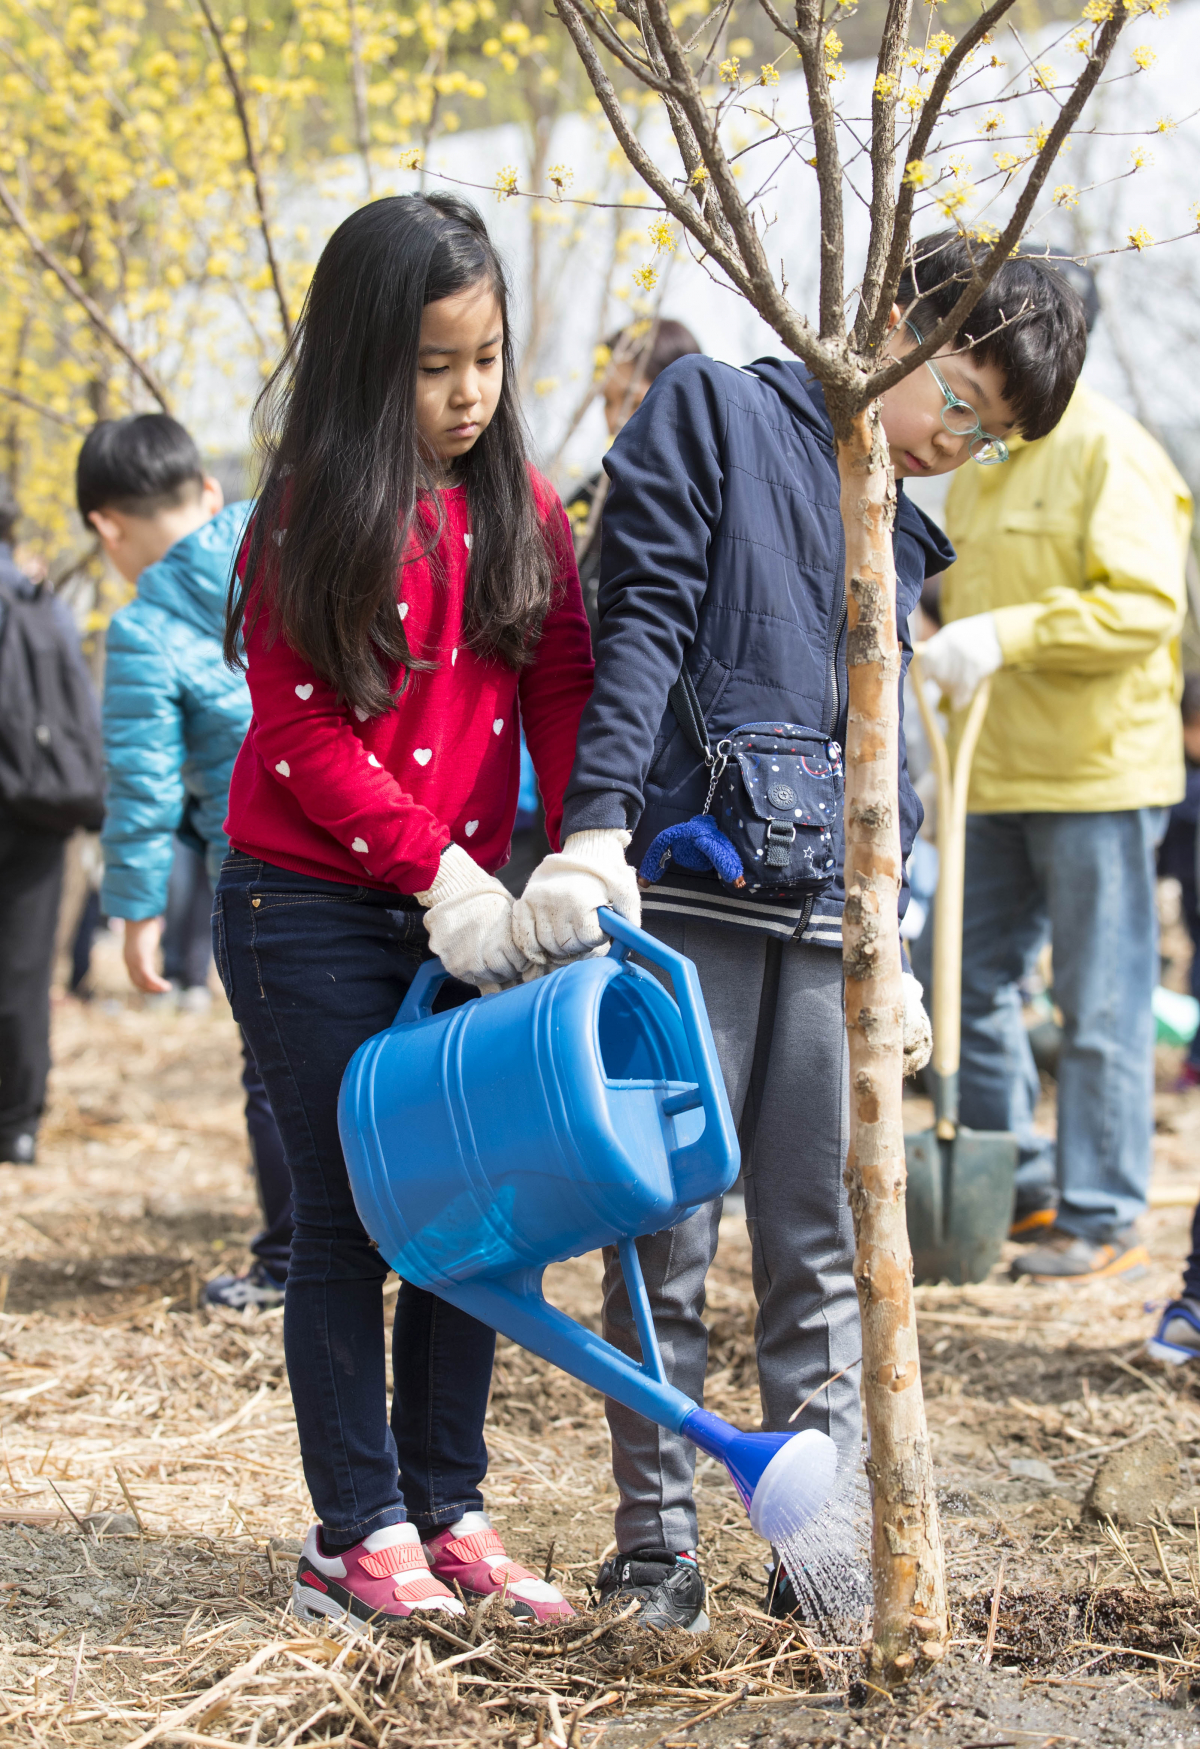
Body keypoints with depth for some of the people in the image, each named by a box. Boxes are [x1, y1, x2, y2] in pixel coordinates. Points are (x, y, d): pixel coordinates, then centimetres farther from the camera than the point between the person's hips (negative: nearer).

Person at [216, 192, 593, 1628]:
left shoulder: (519, 510, 5)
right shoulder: (313, 519, -9)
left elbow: (561, 690, 1)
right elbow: (305, 737, -12)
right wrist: (440, 874, -18)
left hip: (460, 913, 5)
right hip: (314, 916, -5)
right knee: (346, 1219, 1)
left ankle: (449, 1515, 17)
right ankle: (357, 1538, 9)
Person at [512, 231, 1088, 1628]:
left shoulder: (896, 533, 22)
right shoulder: (715, 414, 4)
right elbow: (640, 628, -8)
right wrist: (596, 827, -19)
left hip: (819, 919, 6)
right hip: (682, 891, -6)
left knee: (820, 1242, 6)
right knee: (666, 1230, -1)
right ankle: (655, 1539, 9)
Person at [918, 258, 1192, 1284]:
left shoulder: (1113, 454, -9)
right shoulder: (980, 465, 18)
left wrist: (1009, 634, -26)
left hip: (1095, 775, -8)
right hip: (993, 777, 8)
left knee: (1100, 1008, -2)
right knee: (973, 986, 10)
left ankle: (1101, 1220, 5)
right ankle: (1017, 1189, 22)